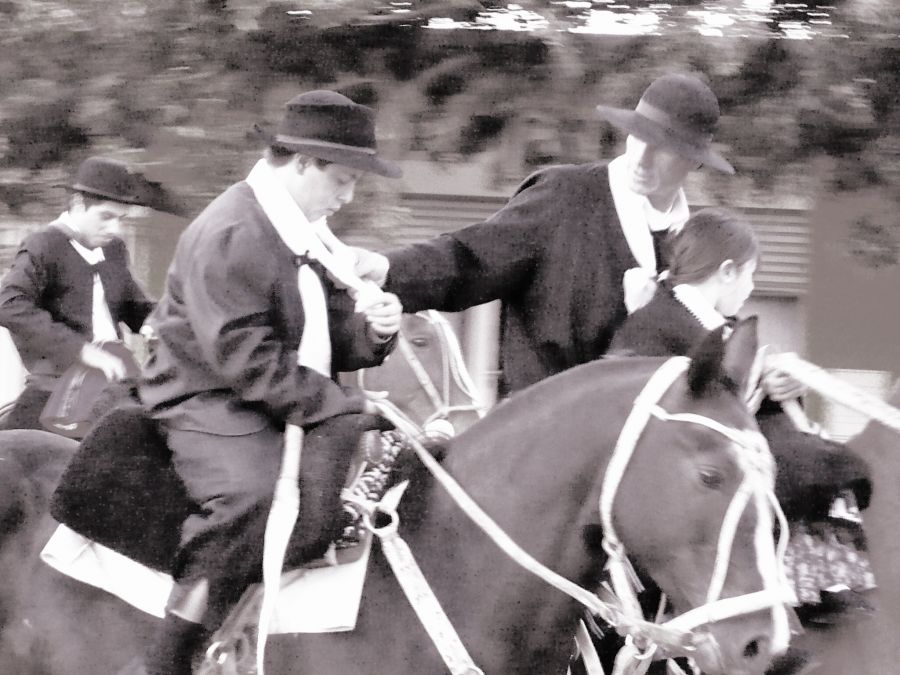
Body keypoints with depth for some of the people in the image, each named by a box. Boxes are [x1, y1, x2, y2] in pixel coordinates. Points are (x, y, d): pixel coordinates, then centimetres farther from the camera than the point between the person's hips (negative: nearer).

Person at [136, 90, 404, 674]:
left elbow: (328, 341, 20)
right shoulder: (229, 236, -17)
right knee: (251, 494, -35)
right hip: (211, 401, -10)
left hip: (300, 401, 10)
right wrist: (342, 406, -22)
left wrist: (371, 330, -4)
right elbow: (246, 361, -22)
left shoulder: (308, 233, 13)